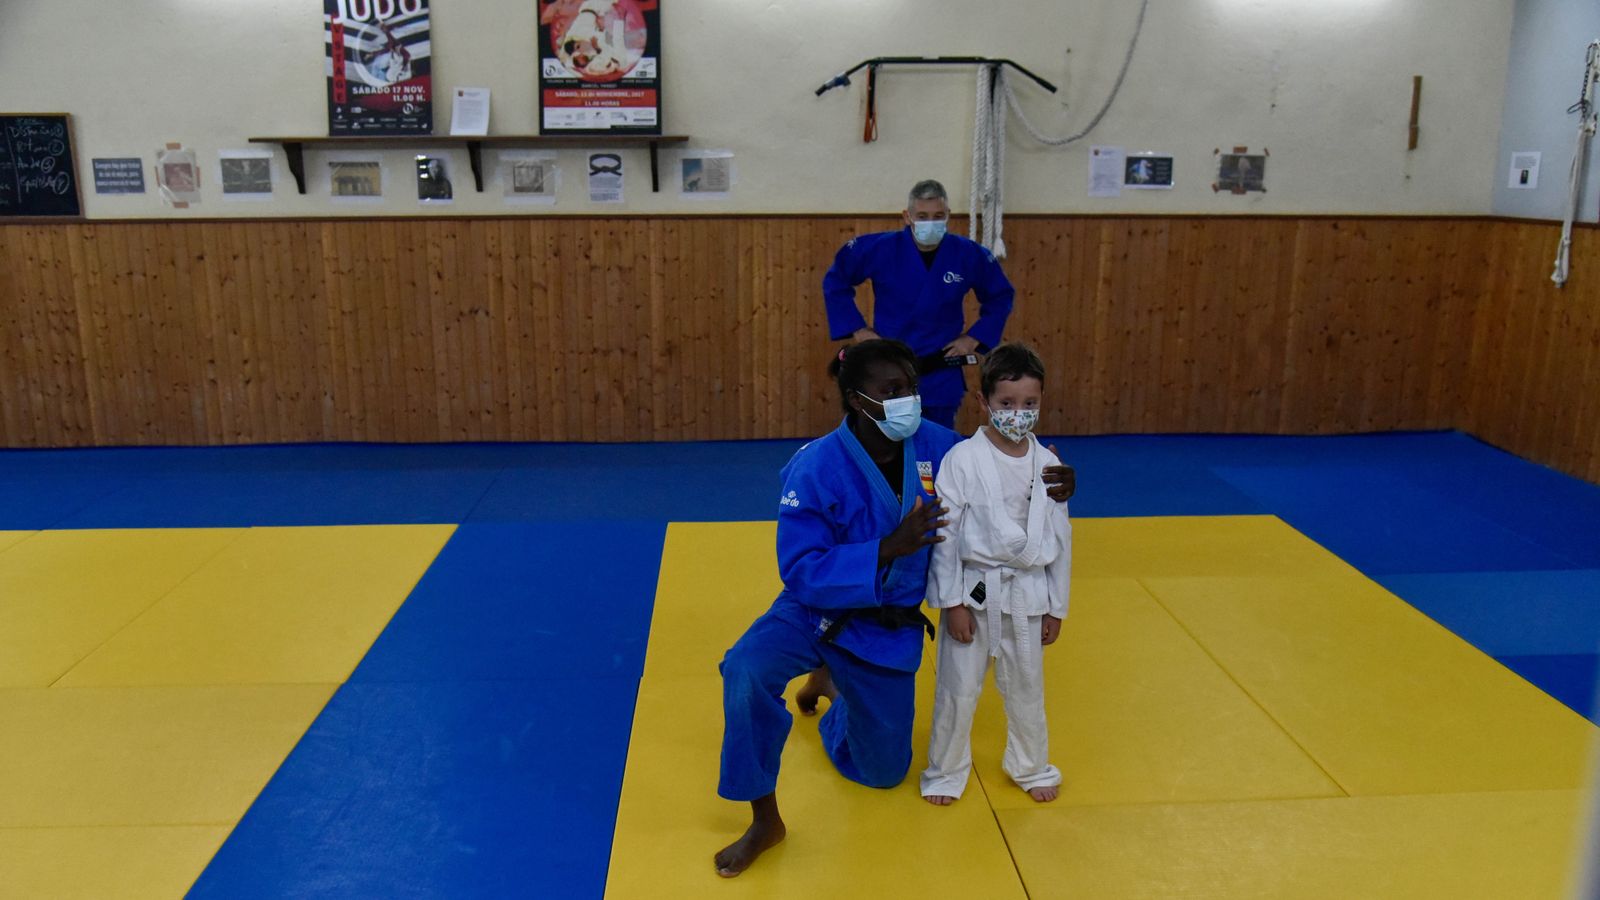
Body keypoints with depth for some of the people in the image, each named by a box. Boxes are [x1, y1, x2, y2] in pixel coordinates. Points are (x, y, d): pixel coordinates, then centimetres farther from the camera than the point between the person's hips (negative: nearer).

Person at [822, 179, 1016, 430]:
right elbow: (835, 282, 3)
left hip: (941, 375, 1)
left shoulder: (969, 255, -7)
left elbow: (1000, 297, 10)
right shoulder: (880, 248, -11)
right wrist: (857, 329, -1)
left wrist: (974, 337, 1)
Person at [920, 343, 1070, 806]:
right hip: (973, 590, -3)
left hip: (1027, 593, 3)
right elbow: (945, 533, -10)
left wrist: (1055, 606, 9)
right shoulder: (963, 459, -13)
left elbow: (1060, 537, 6)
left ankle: (1030, 767, 39)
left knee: (1027, 687, 18)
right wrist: (952, 602, -10)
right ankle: (945, 771, 28)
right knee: (958, 688, 8)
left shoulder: (1048, 464, -1)